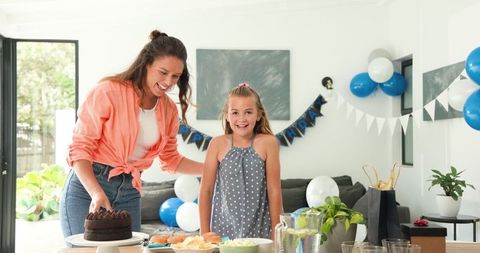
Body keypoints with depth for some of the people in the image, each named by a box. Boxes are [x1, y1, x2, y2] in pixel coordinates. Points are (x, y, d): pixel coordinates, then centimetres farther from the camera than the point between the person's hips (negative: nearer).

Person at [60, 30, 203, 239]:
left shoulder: (168, 110, 6)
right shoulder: (108, 92, -13)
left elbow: (170, 159, 17)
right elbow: (80, 148, -14)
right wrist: (97, 194, -27)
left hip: (129, 193, 5)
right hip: (87, 187, -5)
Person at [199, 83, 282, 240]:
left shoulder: (267, 143, -6)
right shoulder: (218, 144, -3)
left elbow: (274, 189, -3)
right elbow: (206, 190, 0)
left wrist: (276, 232, -2)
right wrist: (205, 233, 0)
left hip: (259, 230, 0)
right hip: (223, 230, 1)